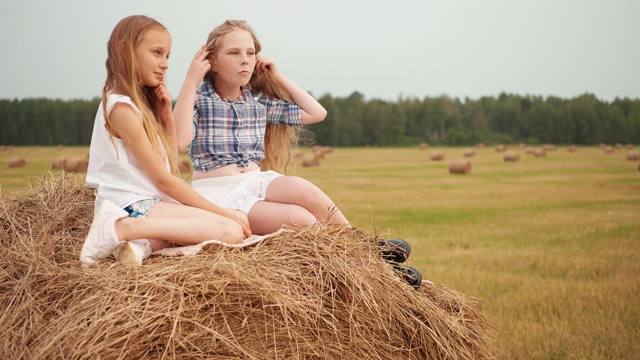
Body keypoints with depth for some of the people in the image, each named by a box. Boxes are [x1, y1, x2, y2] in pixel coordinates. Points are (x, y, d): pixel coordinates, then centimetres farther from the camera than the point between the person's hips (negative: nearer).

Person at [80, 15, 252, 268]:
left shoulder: (143, 104, 18)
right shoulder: (121, 108, -12)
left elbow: (171, 165, 16)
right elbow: (163, 179, -13)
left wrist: (167, 116, 6)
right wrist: (222, 212, -10)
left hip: (148, 203, 9)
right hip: (133, 205, -9)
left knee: (233, 227, -1)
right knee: (231, 232, -22)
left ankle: (146, 243, -13)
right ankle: (126, 228, -23)